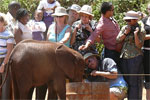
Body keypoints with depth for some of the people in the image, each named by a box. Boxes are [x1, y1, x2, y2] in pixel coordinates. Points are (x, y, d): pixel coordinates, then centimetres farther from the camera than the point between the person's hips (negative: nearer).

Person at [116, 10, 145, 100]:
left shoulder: (141, 30, -6)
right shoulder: (125, 28, 13)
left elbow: (139, 45, -12)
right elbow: (118, 39, 4)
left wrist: (135, 34, -23)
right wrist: (126, 33, -8)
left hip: (135, 58, -7)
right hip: (124, 57, 7)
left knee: (135, 82, -6)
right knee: (126, 81, 10)